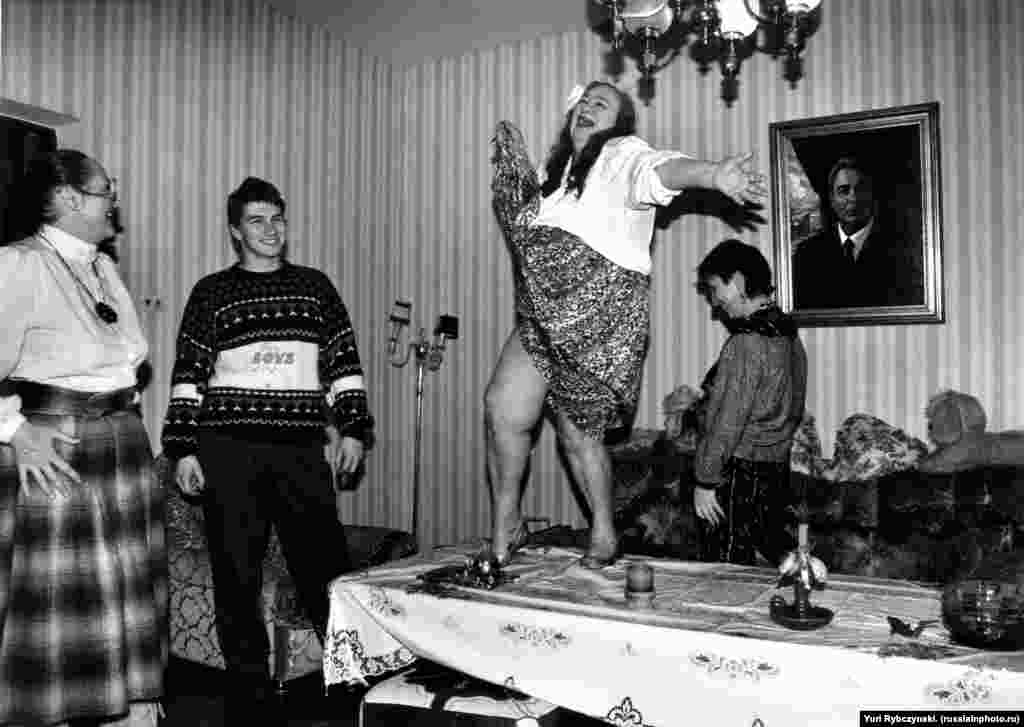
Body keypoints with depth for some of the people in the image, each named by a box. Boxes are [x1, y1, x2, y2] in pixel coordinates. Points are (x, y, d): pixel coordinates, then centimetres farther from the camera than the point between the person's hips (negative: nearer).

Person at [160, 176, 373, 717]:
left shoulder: (315, 286, 12)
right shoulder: (212, 292, 7)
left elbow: (345, 362, 11)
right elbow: (188, 375, 5)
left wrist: (352, 429, 3)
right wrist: (183, 450, -1)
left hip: (302, 448, 1)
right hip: (228, 449, 0)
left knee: (325, 564, 0)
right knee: (236, 574, 4)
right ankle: (248, 688, 19)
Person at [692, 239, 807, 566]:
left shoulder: (745, 344, -19)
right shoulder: (790, 336, 8)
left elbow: (727, 422, -20)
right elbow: (791, 412, 14)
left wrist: (704, 481, -14)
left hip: (738, 471, -9)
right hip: (777, 468, 9)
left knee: (729, 572, 1)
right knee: (772, 541, 19)